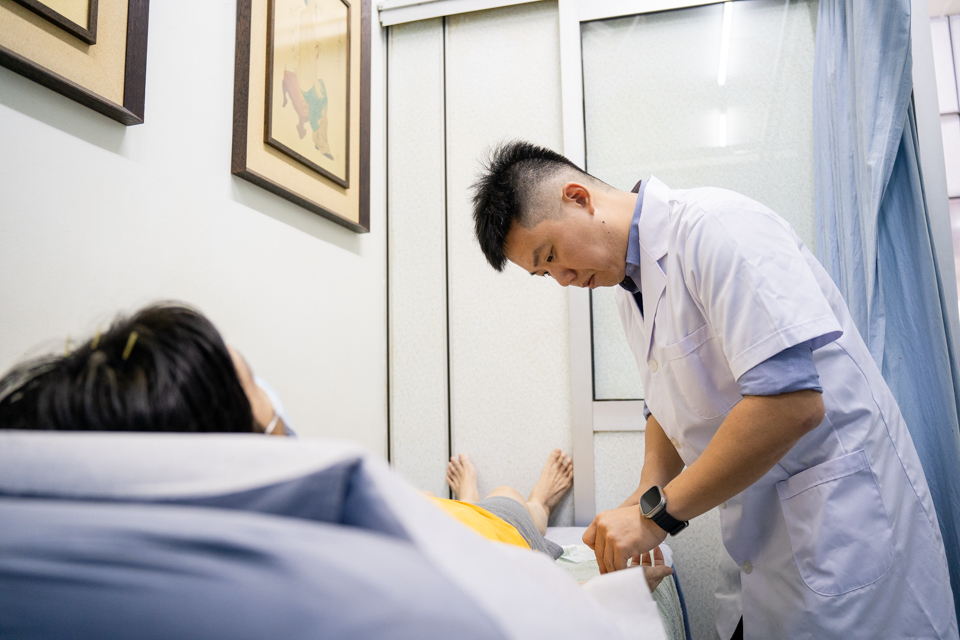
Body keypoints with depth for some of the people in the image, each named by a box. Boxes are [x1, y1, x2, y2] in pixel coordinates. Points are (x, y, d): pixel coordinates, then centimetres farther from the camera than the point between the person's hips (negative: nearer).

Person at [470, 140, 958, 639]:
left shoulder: (716, 226, -21)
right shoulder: (630, 286, 8)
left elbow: (793, 402, -29)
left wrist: (660, 511, -22)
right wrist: (646, 496, 0)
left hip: (844, 520, -8)